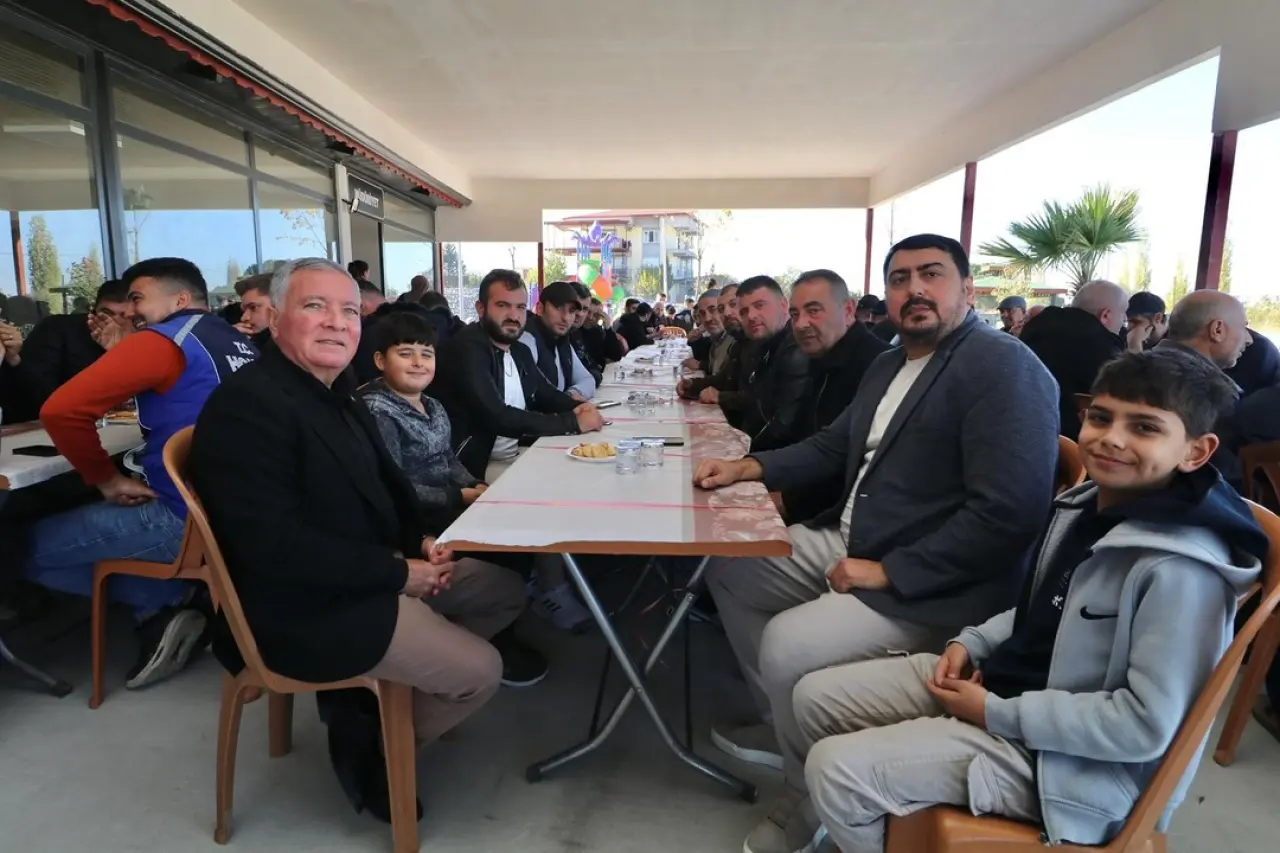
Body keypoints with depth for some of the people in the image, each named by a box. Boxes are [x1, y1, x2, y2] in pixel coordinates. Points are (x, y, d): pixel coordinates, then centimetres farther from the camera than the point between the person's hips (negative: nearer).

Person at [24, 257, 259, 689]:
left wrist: (107, 480, -6)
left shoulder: (163, 341, -11)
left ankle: (164, 600, 4)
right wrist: (126, 358, 16)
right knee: (88, 520, 31)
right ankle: (175, 599, 15)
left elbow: (61, 410, -17)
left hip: (185, 518, -8)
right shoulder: (239, 343, 12)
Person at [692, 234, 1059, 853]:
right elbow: (835, 445, 20)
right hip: (849, 542, 10)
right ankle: (784, 725, 24)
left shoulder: (1006, 368, -17)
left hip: (930, 586, -9)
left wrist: (888, 572, -23)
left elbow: (1009, 512, -26)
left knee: (786, 645, -24)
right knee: (729, 568, 11)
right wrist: (750, 467, 5)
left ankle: (813, 801, 7)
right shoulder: (891, 363, 12)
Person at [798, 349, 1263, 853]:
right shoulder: (1086, 504, 2)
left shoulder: (1181, 569, -24)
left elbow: (1146, 724, -24)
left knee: (834, 770, -18)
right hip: (998, 679, 8)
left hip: (1060, 755, -8)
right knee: (816, 697, 7)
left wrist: (996, 714, -19)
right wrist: (972, 644, 1)